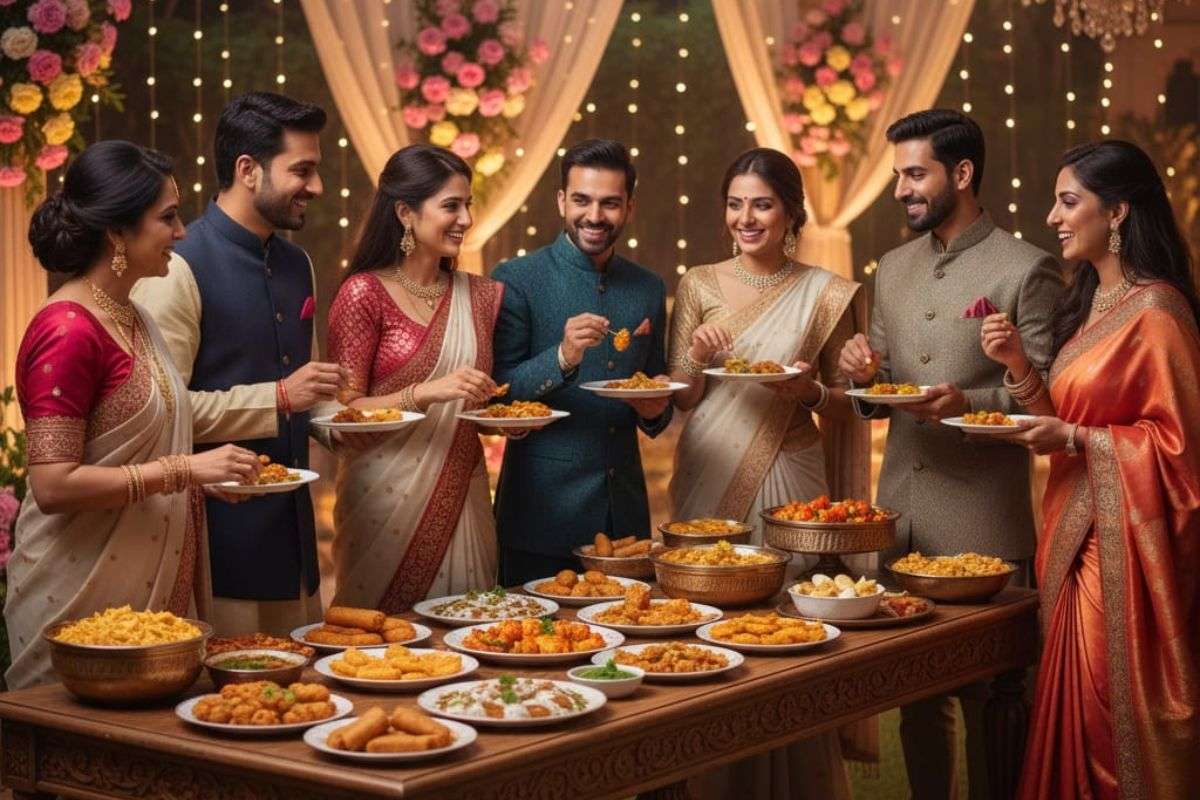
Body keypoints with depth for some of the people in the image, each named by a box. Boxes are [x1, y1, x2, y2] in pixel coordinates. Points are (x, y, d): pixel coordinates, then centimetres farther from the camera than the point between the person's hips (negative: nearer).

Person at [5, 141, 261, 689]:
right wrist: (182, 470, -21)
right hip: (88, 595, -9)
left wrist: (209, 471, 6)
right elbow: (53, 485, -22)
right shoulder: (68, 330, -17)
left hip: (155, 581, 9)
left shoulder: (132, 319, 10)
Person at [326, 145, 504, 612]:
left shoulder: (480, 296, 10)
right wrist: (425, 393, -22)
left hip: (463, 494, 5)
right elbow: (343, 411, -10)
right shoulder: (364, 294, -6)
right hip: (387, 497, -5)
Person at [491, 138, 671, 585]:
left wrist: (656, 411, -3)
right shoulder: (516, 280, -4)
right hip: (543, 510, -4)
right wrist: (562, 358, -23)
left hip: (624, 510, 5)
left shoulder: (649, 290, 11)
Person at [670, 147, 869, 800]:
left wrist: (813, 392, -12)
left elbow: (845, 404, 8)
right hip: (708, 477, 1)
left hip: (788, 478, -1)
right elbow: (680, 400, 5)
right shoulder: (698, 286, 6)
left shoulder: (828, 295, 2)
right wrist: (696, 359, -15)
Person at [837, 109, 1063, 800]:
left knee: (986, 699, 3)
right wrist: (867, 375, -3)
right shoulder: (894, 269, 13)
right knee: (914, 692, 14)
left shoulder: (1028, 270, -8)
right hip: (901, 510, 6)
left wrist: (969, 402, -25)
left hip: (980, 517, -6)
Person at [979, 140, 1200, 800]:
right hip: (1074, 540, 8)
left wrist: (1075, 440, -18)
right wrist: (1017, 365, 1)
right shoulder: (1090, 304, 14)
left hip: (1121, 546, -8)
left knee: (1116, 729, -3)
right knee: (1073, 720, 11)